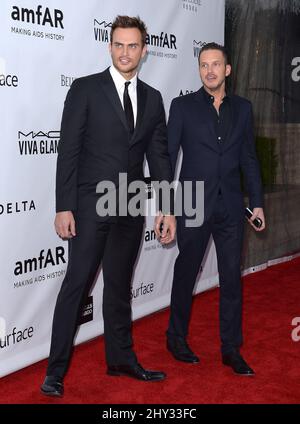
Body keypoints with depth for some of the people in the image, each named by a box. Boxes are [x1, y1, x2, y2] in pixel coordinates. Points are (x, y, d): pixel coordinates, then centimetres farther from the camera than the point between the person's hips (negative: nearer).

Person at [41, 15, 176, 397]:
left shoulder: (152, 98, 10)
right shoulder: (85, 89, -3)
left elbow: (159, 157, 10)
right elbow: (68, 151, -7)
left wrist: (167, 208, 5)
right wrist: (64, 207, -12)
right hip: (90, 204, -4)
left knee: (120, 286, 15)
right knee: (76, 284, -2)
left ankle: (121, 359, 27)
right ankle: (56, 370, 8)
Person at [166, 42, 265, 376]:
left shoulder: (242, 108, 9)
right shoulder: (183, 106, 0)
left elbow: (249, 158, 11)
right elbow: (168, 156, -2)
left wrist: (257, 202, 7)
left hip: (230, 208, 3)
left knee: (232, 278, 6)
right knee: (186, 273, 10)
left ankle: (231, 348, 18)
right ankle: (176, 338, 28)